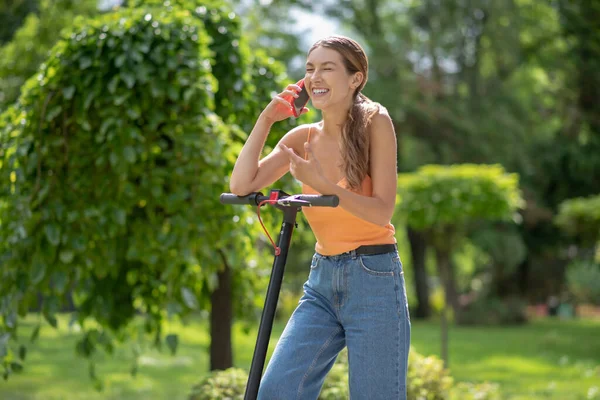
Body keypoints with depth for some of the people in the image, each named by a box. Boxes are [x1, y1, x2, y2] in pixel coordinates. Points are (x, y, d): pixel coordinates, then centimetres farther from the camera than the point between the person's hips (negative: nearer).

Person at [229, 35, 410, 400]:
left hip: (374, 279, -5)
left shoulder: (375, 123, -6)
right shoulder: (303, 138, 7)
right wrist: (266, 119, -6)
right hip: (322, 279, 5)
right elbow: (242, 185, -3)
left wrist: (321, 184, -24)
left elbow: (382, 212, -13)